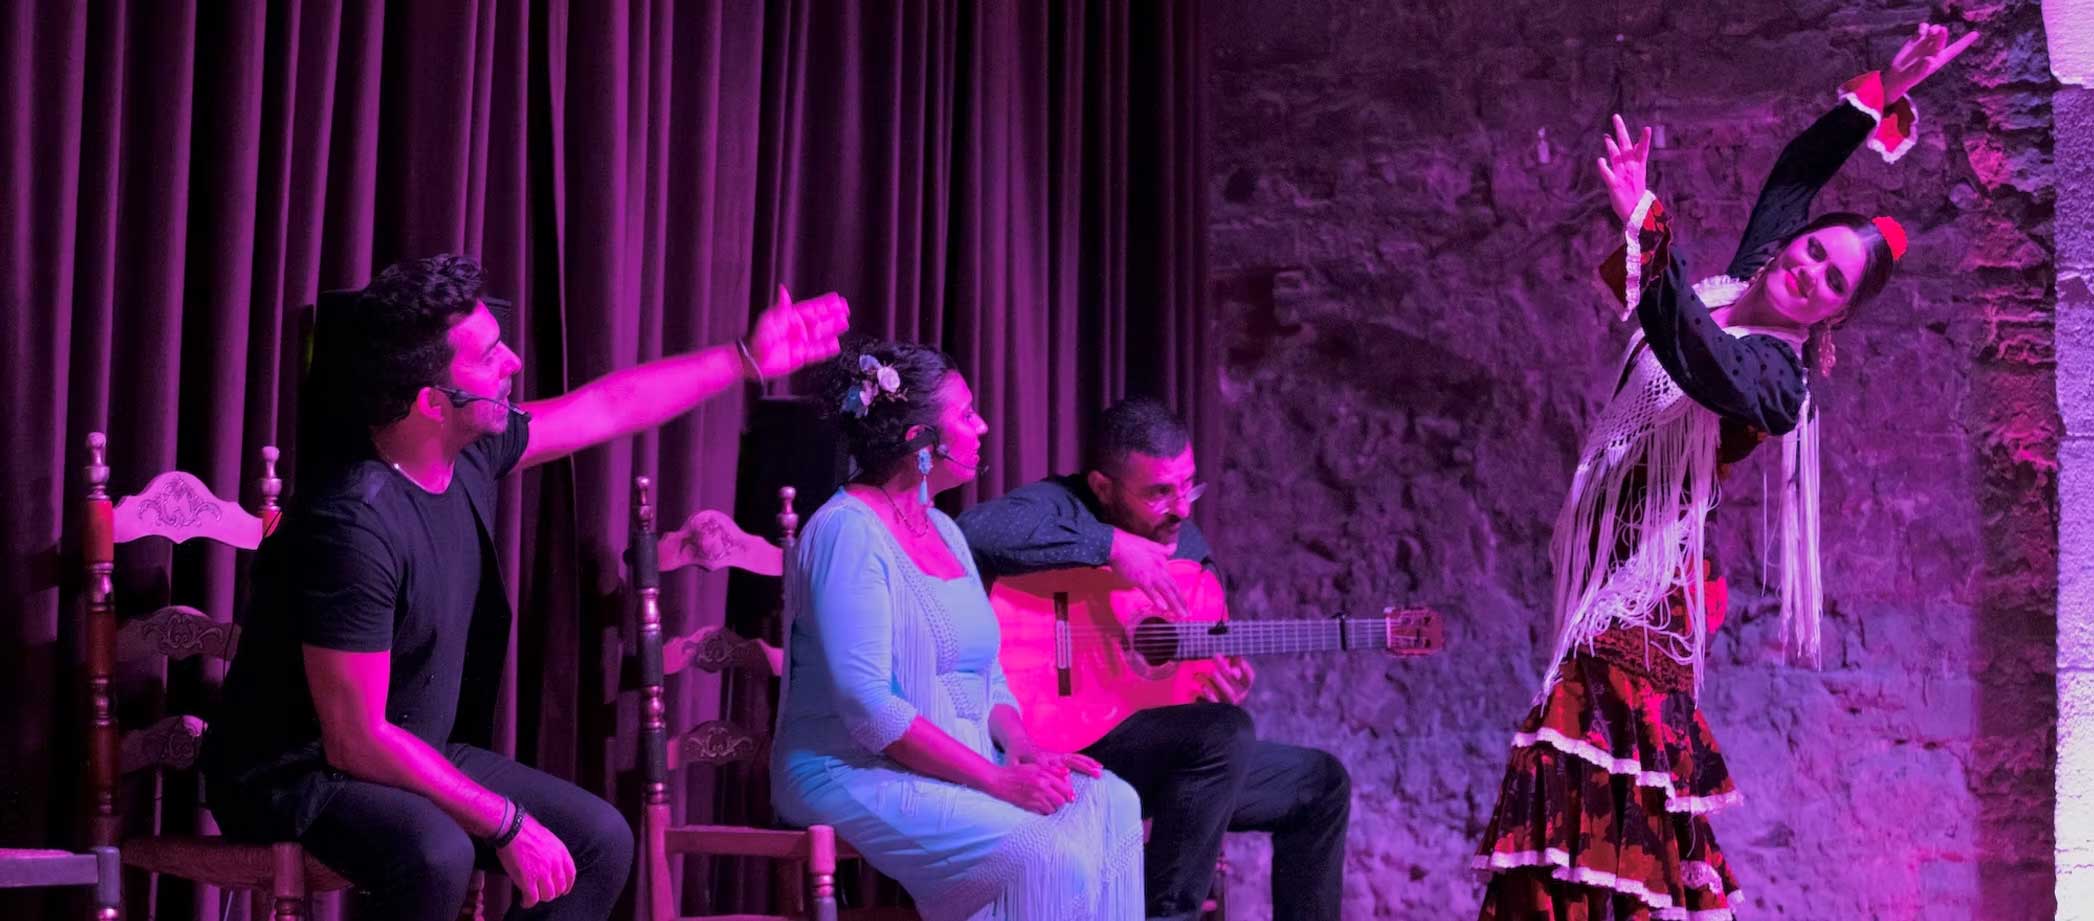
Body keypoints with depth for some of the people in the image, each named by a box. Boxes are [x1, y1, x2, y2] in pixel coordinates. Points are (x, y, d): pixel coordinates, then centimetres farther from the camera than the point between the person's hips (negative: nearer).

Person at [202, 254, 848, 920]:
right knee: (435, 854, -37)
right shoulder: (351, 522, -29)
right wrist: (506, 825, -23)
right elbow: (356, 743, -28)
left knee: (601, 840, 1)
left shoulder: (471, 452, -4)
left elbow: (608, 406, 16)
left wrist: (747, 360, 22)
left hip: (417, 754, 9)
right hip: (297, 773, -9)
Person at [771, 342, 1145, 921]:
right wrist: (997, 779, -23)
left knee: (1111, 804, -16)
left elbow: (988, 677, 18)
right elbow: (866, 705, -21)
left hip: (956, 769, 8)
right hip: (860, 775, -8)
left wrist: (1022, 747, -4)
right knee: (1047, 853, -29)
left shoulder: (942, 530, 15)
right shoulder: (848, 531, -13)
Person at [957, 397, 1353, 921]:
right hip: (1069, 747, -8)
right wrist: (1110, 545, -31)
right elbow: (976, 530, -36)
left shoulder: (1187, 543, 12)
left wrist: (1229, 688, -5)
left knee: (1320, 785, 8)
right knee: (1224, 733, -31)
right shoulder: (1060, 508, -12)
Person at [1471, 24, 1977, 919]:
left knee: (1590, 777, -18)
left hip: (1640, 590, -9)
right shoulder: (1734, 291, 11)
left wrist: (1647, 228, -47)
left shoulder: (1772, 373, -14)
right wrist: (1877, 96, 22)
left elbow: (1699, 363, -37)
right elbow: (1793, 176, 23)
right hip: (1619, 573, 9)